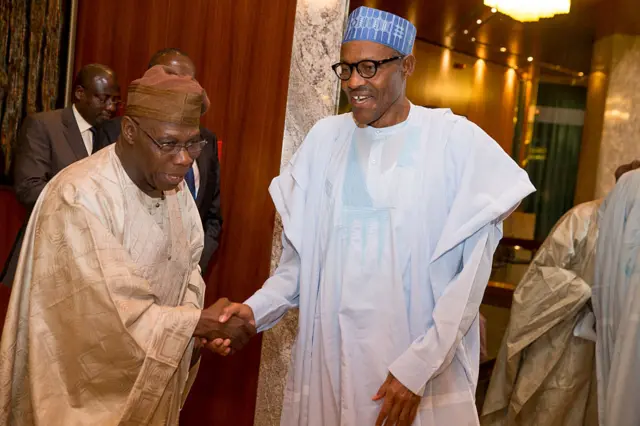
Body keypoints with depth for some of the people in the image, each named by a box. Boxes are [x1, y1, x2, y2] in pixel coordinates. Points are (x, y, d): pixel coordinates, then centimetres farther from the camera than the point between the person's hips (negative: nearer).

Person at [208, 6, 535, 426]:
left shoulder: (457, 142, -8)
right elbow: (303, 259, 5)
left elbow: (470, 274, -9)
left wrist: (418, 367, -13)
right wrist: (257, 310, -9)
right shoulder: (325, 139, 1)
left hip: (420, 370, -3)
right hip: (327, 359, 3)